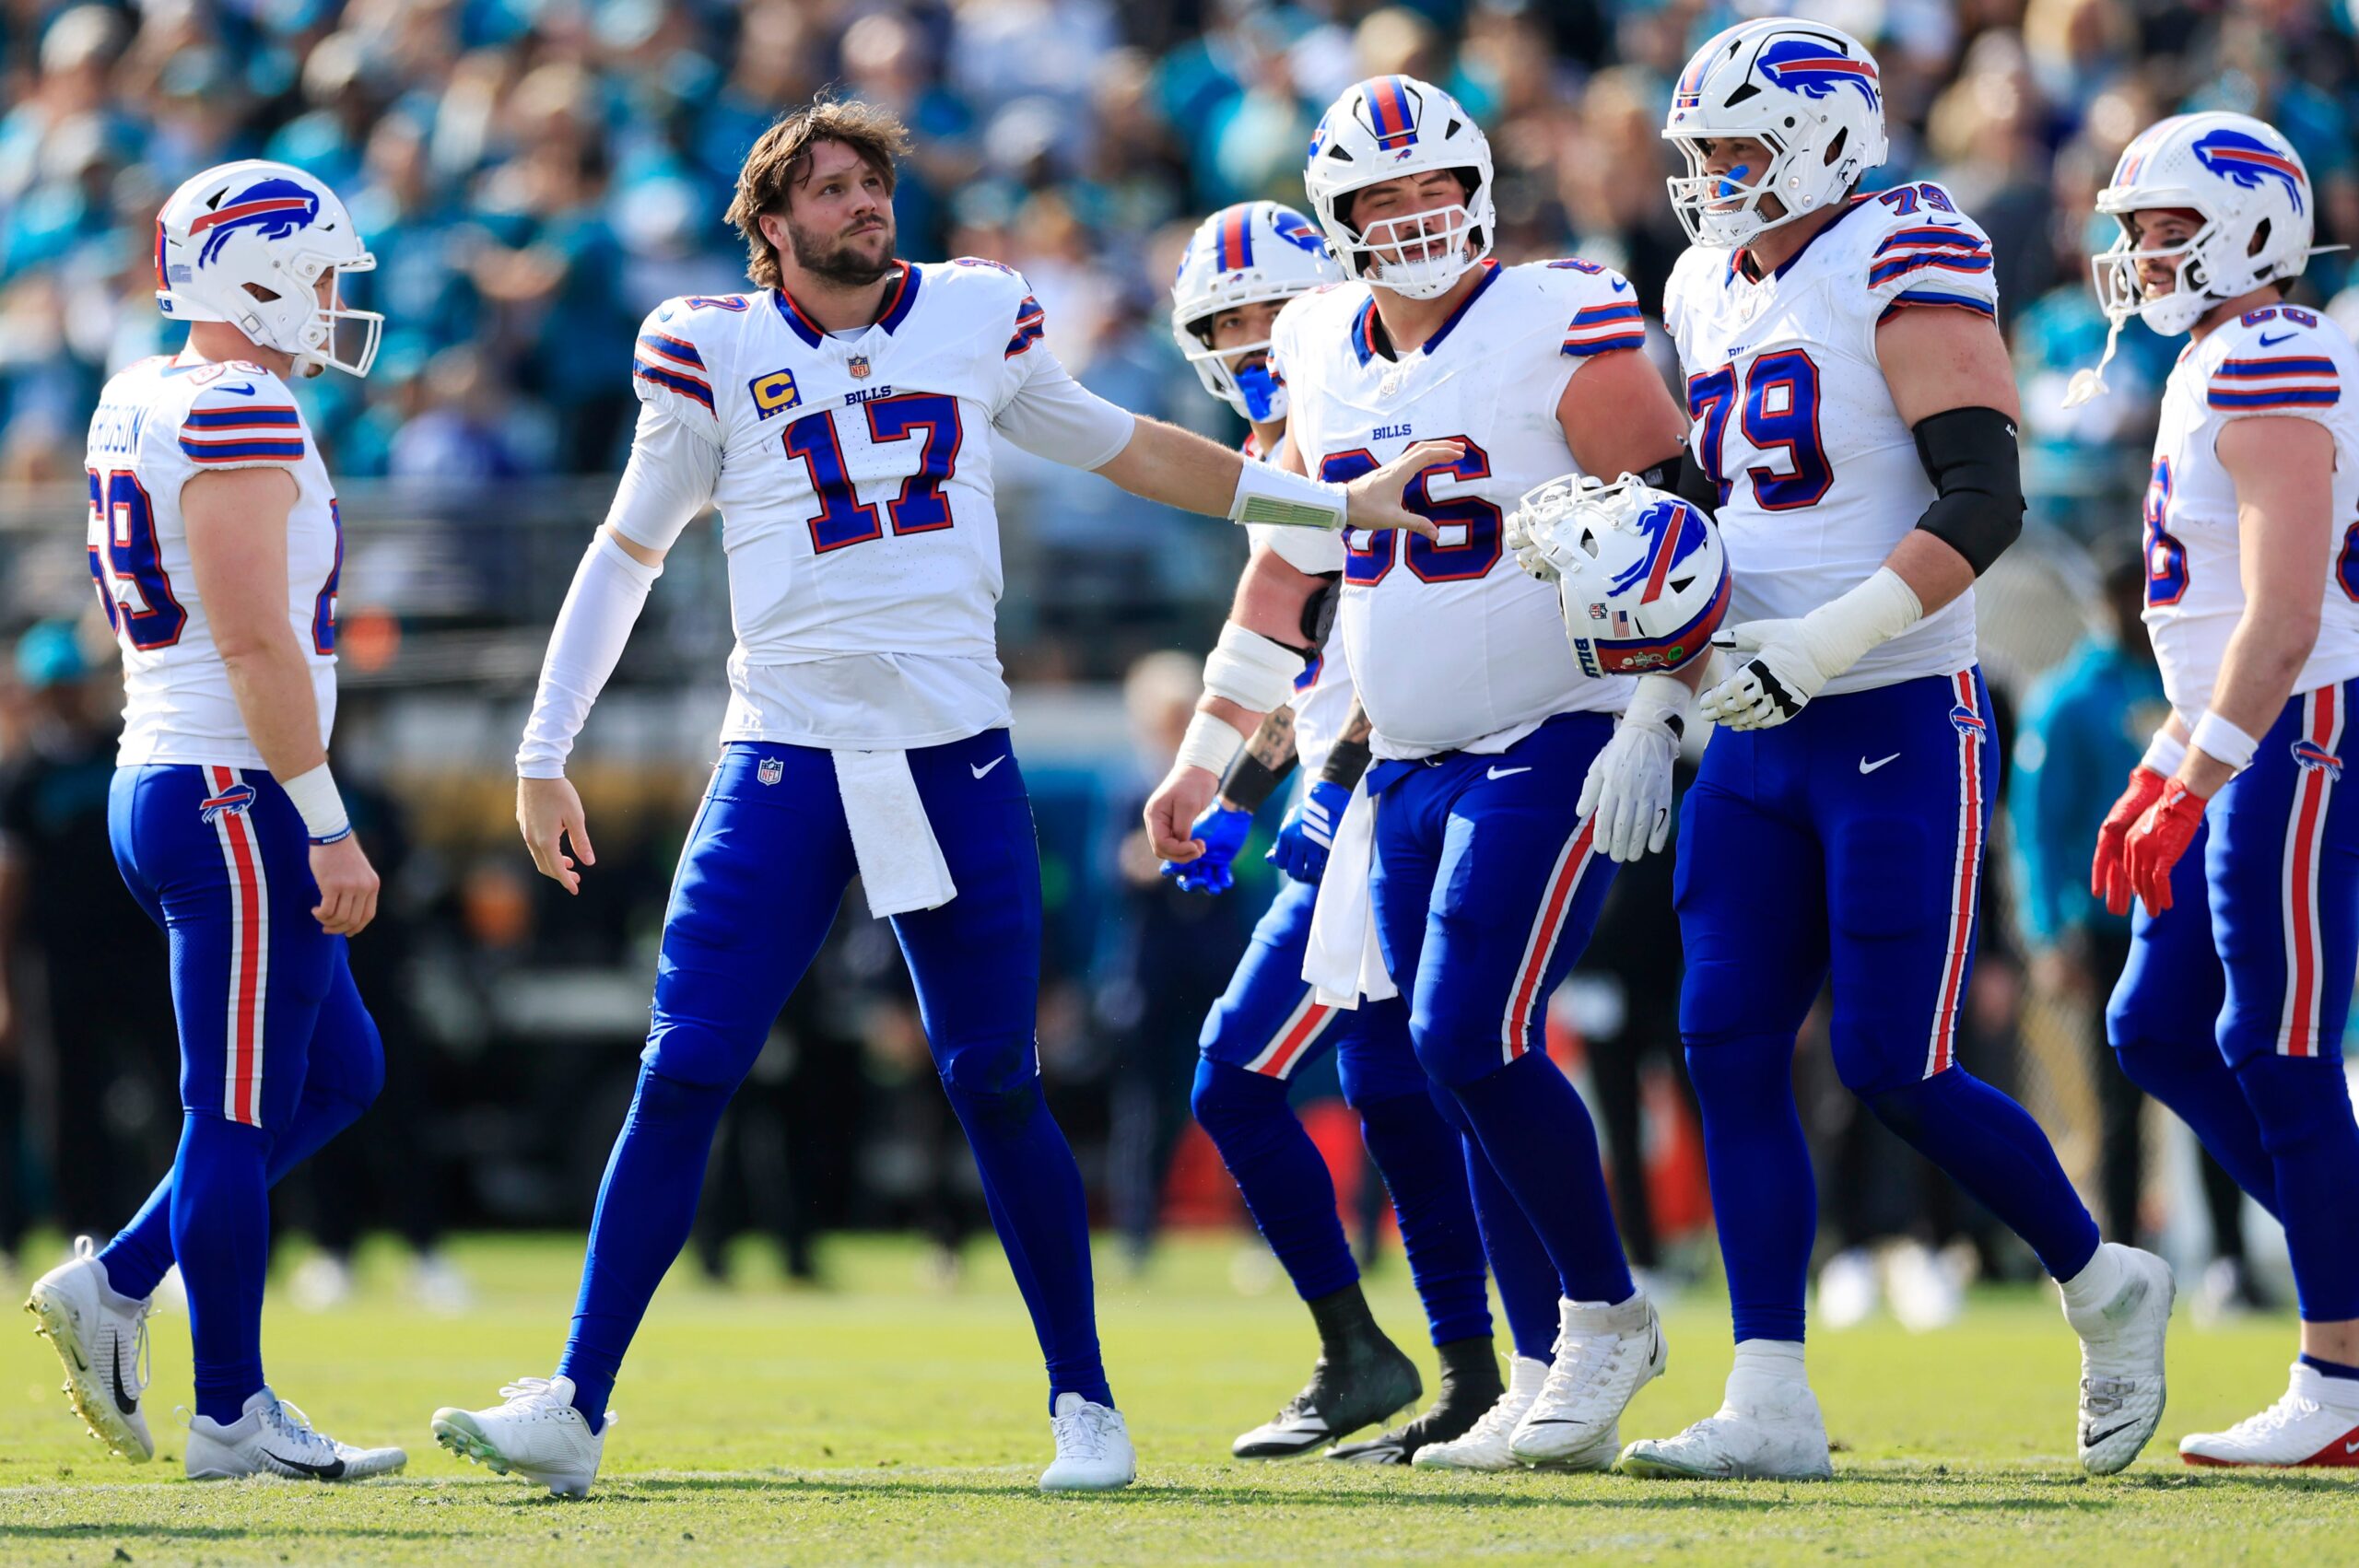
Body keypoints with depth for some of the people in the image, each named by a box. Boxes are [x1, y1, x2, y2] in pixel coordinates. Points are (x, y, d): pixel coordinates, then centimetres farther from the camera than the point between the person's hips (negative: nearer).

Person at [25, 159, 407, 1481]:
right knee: (240, 1109, -2)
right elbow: (256, 641, -20)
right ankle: (234, 1414, 4)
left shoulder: (138, 406, 14)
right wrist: (331, 828, -18)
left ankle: (116, 1287, 14)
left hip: (160, 783, 10)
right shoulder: (239, 414, -16)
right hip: (234, 799, -10)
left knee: (340, 1073, 17)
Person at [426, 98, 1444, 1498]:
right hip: (787, 759, -1)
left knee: (997, 1086, 3)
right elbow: (630, 552, 11)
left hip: (956, 755, 1)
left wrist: (1337, 504, 25)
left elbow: (1125, 449, 21)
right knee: (683, 1080, -7)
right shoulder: (717, 355, 2)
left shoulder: (974, 321, 7)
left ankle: (1084, 1399, 15)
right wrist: (548, 754, 7)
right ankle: (575, 1407, -5)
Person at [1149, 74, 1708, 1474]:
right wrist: (1211, 759, 20)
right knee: (1463, 1079, 4)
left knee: (1471, 1041, -17)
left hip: (1554, 749, -7)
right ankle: (1554, 1388, 11)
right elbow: (1286, 582, 21)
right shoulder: (1329, 362, 9)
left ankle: (1609, 1314, 1)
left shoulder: (1560, 333, -11)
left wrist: (1651, 726, -19)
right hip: (1408, 769, 7)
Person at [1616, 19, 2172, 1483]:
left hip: (1902, 729, -8)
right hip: (1759, 743, 8)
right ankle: (1772, 1404, 2)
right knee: (1729, 1049, -1)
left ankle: (2104, 1286, 15)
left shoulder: (1904, 265, -12)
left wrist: (1821, 646, -25)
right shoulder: (1713, 294, 13)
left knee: (1893, 1066, -8)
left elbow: (1982, 498, -20)